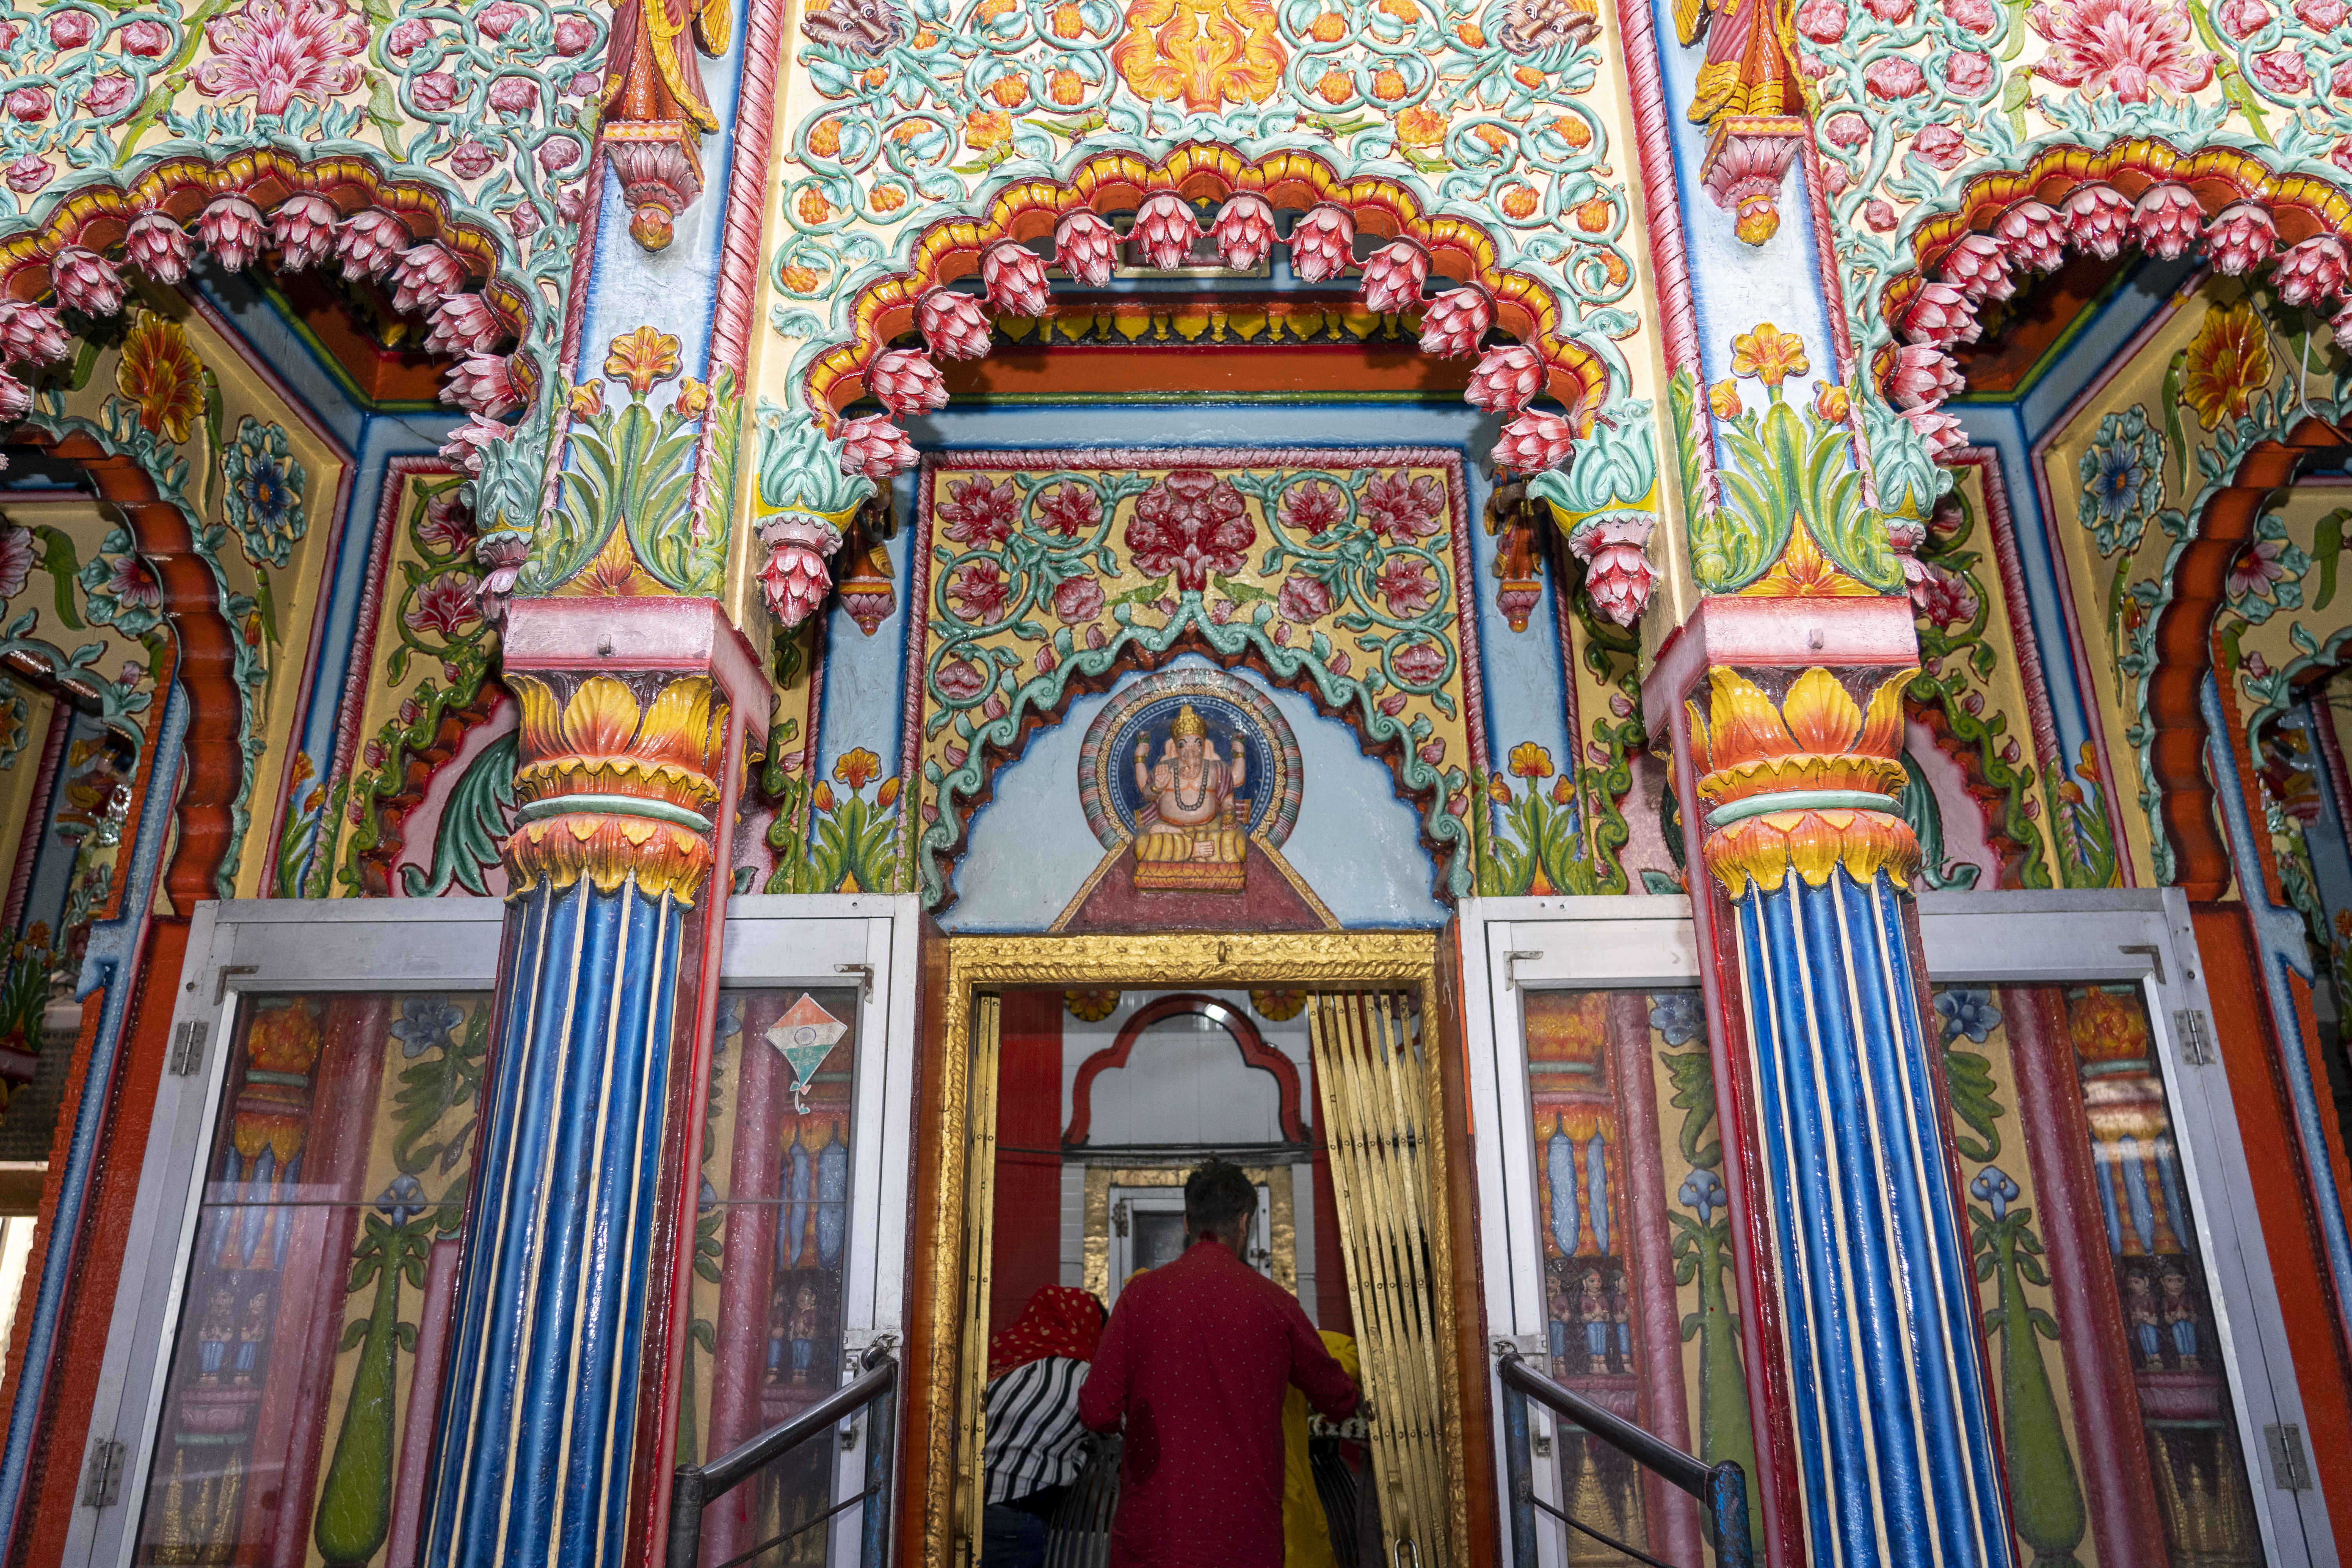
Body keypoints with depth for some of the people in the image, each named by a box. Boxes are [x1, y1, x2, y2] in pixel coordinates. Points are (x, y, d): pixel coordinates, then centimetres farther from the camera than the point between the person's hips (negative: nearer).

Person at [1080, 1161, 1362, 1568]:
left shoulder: (1141, 1294, -5)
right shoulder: (1274, 1302, -3)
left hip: (1152, 1534, 0)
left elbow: (1097, 1412, -7)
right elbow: (1340, 1403, 9)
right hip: (1245, 1534, 0)